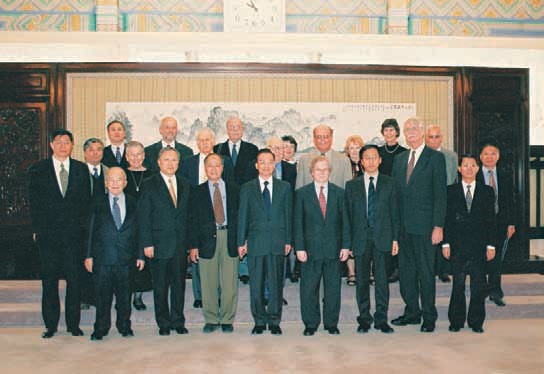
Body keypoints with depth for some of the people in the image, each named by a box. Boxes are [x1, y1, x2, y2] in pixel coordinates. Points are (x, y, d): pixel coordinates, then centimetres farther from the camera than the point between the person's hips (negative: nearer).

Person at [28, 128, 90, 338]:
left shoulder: (81, 169, 8)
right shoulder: (38, 169, 5)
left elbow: (86, 200, 8)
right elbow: (34, 201, 4)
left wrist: (83, 225, 0)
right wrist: (37, 229, -2)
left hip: (74, 232, 1)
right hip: (48, 233, 0)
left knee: (74, 279, 4)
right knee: (49, 280, 6)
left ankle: (73, 324, 15)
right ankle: (51, 325, 17)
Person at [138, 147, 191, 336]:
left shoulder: (185, 184, 10)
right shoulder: (149, 184, -1)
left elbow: (188, 214, 11)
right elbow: (143, 216, -4)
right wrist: (146, 243, -11)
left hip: (181, 244, 3)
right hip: (159, 244, -3)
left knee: (179, 285, 9)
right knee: (160, 287, 6)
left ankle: (178, 322, 22)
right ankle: (163, 324, 20)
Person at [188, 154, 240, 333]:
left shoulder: (234, 189, 9)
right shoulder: (198, 192, 8)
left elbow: (240, 215, 8)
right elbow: (193, 220, 5)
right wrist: (193, 245, -2)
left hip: (230, 239, 0)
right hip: (207, 239, 0)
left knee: (230, 283, 1)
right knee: (208, 283, 4)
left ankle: (227, 320, 15)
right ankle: (211, 320, 18)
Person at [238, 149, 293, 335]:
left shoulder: (284, 187, 10)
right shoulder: (247, 188, 8)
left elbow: (288, 215, 8)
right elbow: (242, 216, 6)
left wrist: (288, 240, 3)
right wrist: (241, 242, 1)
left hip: (277, 242, 0)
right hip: (255, 242, 0)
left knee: (276, 283, 3)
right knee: (256, 285, 4)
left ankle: (274, 321, 14)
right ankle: (259, 321, 17)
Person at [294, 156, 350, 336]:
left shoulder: (339, 193, 7)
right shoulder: (302, 193, 3)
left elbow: (344, 221, 6)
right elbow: (297, 223, 0)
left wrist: (345, 246, 0)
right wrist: (299, 247, -7)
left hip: (334, 249, 1)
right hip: (311, 249, -1)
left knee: (333, 288, 8)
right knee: (309, 289, 4)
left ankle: (331, 323, 22)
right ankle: (310, 324, 18)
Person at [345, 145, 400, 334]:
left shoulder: (390, 184, 9)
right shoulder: (352, 185, 10)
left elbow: (395, 213, 7)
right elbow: (348, 214, 7)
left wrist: (395, 239, 0)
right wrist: (348, 241, 1)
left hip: (382, 238, -1)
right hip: (360, 239, 1)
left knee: (382, 279, 1)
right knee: (362, 280, 6)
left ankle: (381, 319, 12)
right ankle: (364, 318, 17)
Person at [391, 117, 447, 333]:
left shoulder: (435, 158, -2)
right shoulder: (399, 159, 14)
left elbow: (440, 194, -7)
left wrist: (438, 226, -13)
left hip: (424, 226, -5)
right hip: (403, 225, 5)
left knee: (426, 271, 2)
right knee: (406, 270, 11)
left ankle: (429, 317, 15)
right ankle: (412, 312, 25)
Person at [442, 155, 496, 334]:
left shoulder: (487, 191, 8)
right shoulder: (450, 191, 5)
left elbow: (491, 220, 6)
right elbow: (446, 218, 3)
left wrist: (490, 245, 1)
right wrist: (446, 243, -3)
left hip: (479, 246, 1)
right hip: (457, 246, -1)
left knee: (478, 285, 4)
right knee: (458, 284, 5)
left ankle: (476, 321, 17)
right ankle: (456, 320, 15)